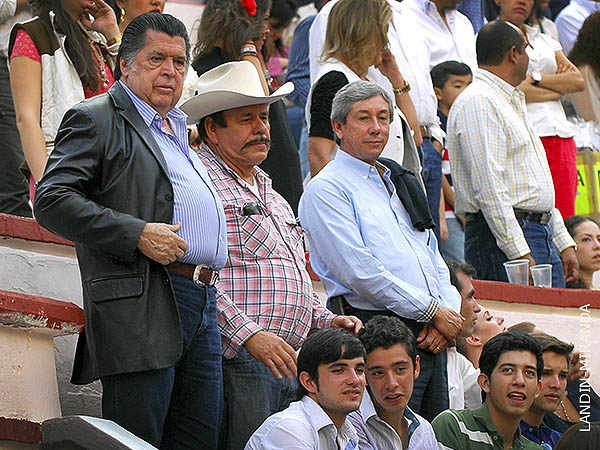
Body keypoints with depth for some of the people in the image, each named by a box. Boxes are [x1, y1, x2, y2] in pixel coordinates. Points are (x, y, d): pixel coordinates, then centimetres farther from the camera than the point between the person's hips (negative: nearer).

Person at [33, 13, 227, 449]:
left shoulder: (178, 130, 25)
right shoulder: (96, 119, -1)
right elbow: (51, 201, -12)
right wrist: (138, 235, -18)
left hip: (203, 308, 8)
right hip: (143, 308, -8)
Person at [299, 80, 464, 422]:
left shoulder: (400, 185, 23)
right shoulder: (326, 189, -3)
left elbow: (434, 258, 21)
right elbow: (359, 272, -13)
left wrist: (449, 311, 0)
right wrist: (434, 312, -10)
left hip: (431, 340, 8)